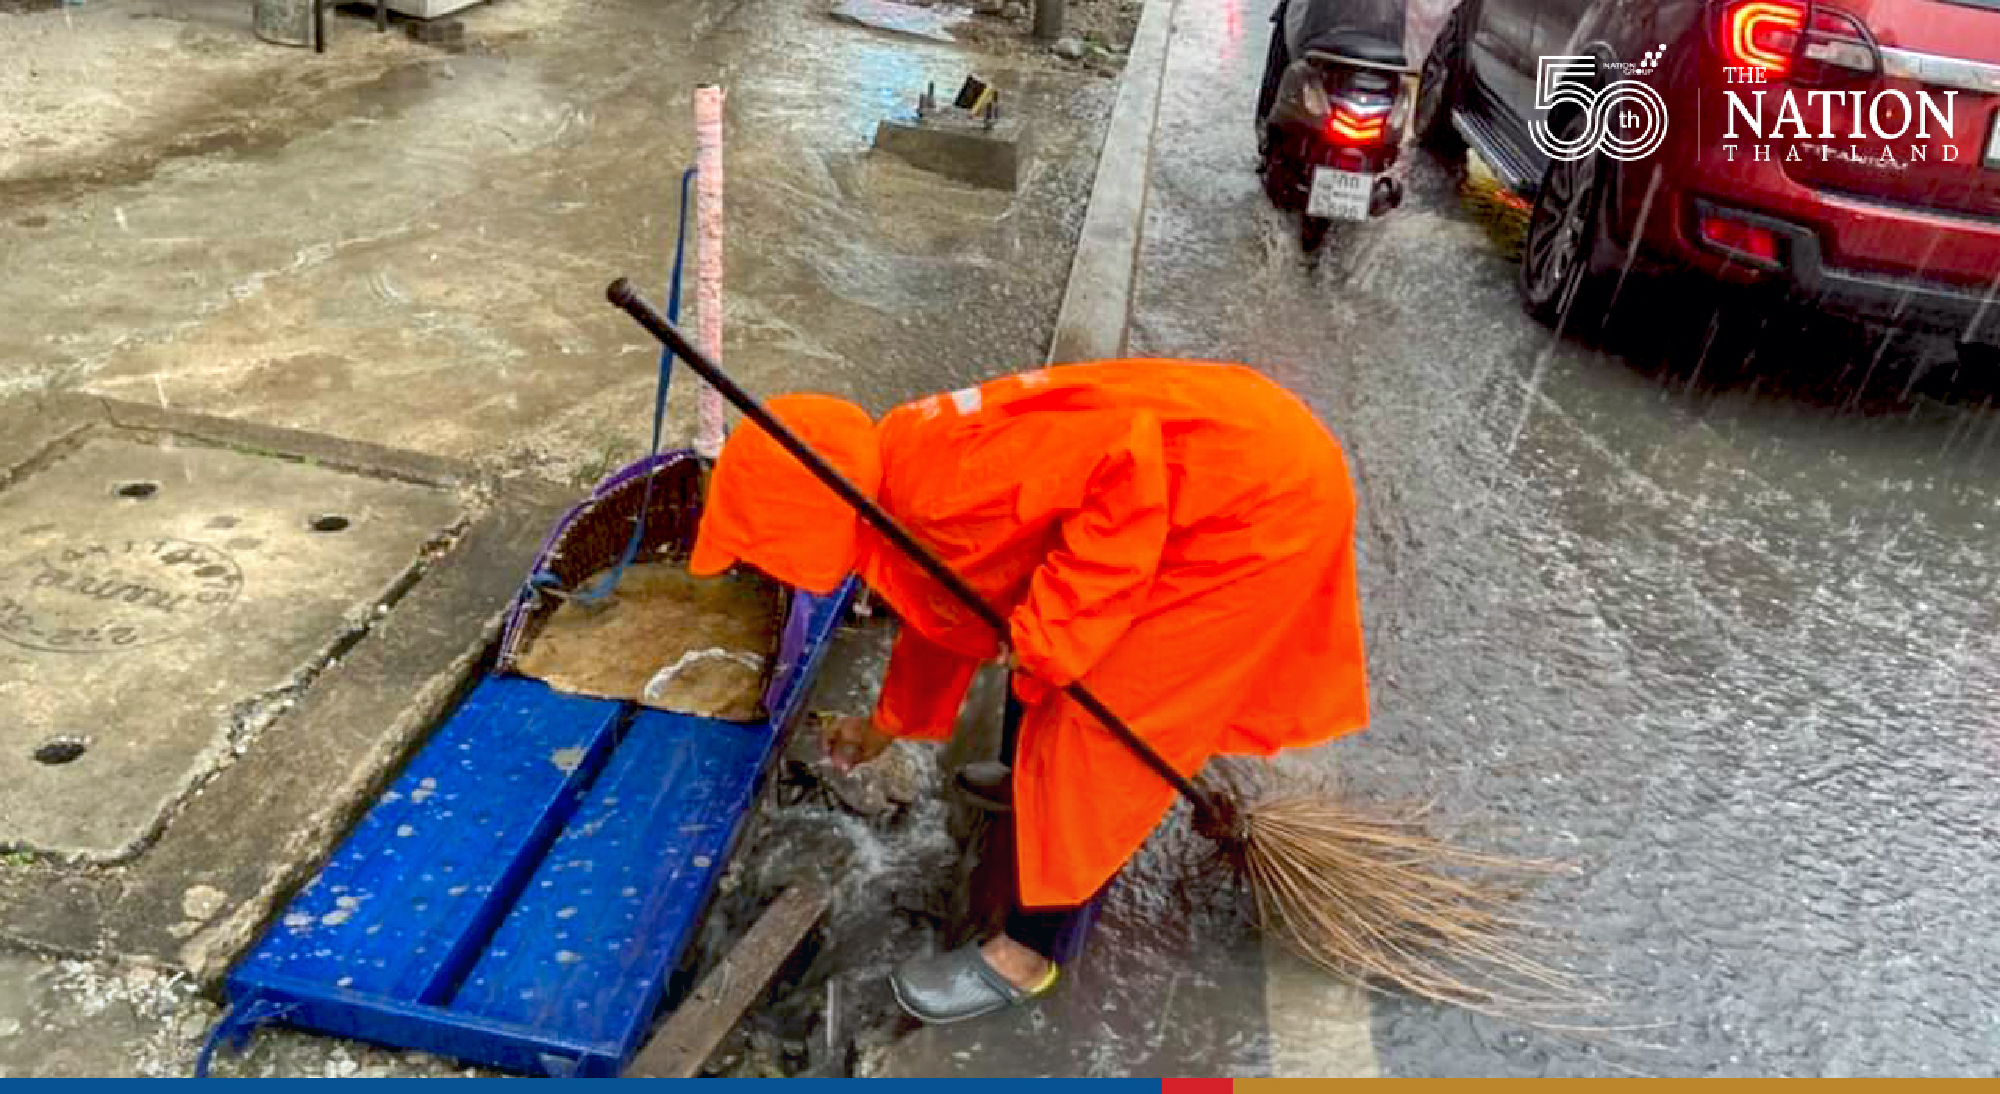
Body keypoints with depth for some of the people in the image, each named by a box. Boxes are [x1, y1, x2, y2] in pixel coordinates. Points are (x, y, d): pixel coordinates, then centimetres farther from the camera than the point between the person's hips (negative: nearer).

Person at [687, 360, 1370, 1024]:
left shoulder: (936, 492, -25)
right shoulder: (906, 497, 6)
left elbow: (1127, 457, -31)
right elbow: (944, 612, 24)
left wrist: (1049, 629, -24)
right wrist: (889, 723, 40)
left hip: (1262, 494, -9)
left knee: (1090, 724, -2)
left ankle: (1026, 952, 15)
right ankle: (1029, 778, 50)